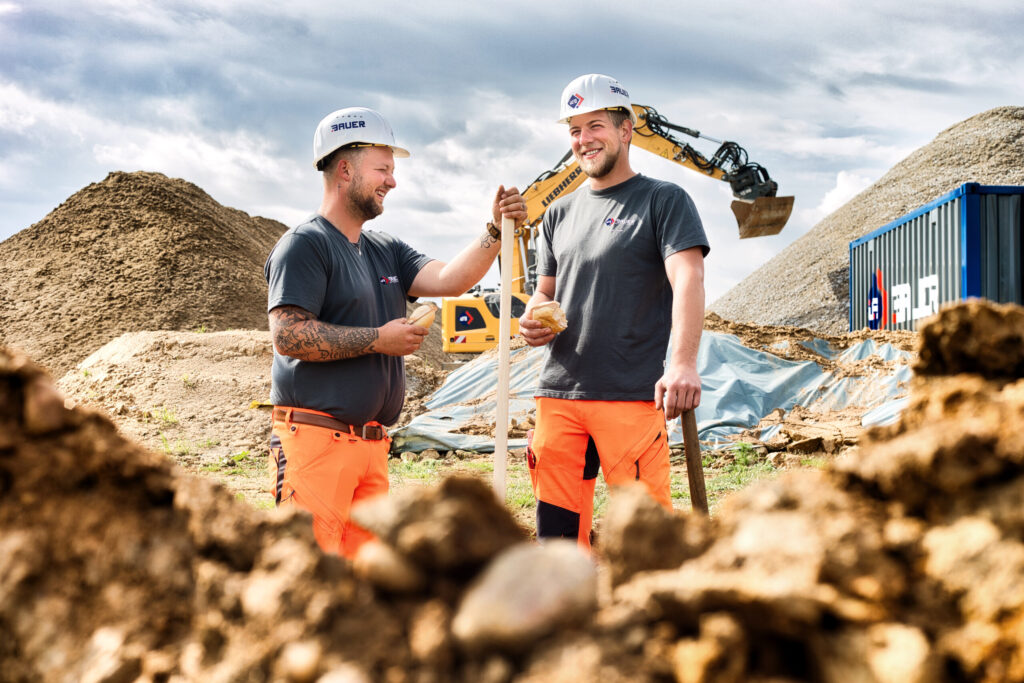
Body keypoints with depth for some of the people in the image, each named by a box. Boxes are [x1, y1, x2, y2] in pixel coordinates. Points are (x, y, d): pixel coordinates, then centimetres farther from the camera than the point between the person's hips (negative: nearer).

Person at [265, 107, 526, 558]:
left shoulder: (386, 250, 20)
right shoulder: (305, 245, -6)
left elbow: (449, 280, 7)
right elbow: (288, 335, -17)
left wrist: (496, 231, -5)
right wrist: (378, 340, -13)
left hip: (371, 444, 9)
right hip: (316, 437, -8)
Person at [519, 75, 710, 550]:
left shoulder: (664, 200, 3)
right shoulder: (560, 213, 20)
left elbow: (688, 280, -11)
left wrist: (683, 363, -27)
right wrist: (533, 319, 1)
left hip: (632, 396, -5)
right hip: (559, 394, 5)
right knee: (555, 535, 3)